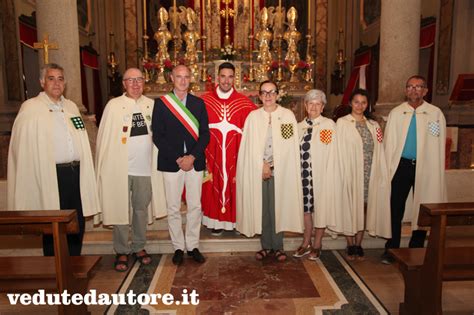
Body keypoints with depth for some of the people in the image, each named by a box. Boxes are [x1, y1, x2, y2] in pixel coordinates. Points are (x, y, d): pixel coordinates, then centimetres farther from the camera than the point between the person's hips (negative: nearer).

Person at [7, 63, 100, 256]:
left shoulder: (71, 107, 14)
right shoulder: (30, 108, -1)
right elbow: (23, 147, -4)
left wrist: (85, 172, 11)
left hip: (76, 172, 5)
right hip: (51, 175, -5)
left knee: (77, 225, 11)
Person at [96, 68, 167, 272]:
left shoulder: (151, 105, 5)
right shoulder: (114, 105, -3)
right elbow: (105, 138, -1)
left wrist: (155, 162, 5)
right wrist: (105, 168, -3)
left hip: (145, 168, 3)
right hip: (120, 168, -2)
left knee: (141, 208, 12)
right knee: (120, 209, 6)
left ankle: (139, 247, 27)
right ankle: (121, 251, 20)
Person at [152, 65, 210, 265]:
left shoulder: (199, 103, 9)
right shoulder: (161, 102, 3)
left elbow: (205, 134, 4)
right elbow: (157, 136, -3)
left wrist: (192, 156, -10)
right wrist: (178, 159, -10)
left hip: (195, 162, 2)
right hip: (171, 163, -1)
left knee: (195, 206, 6)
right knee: (173, 208, 5)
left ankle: (193, 246, 21)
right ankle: (178, 247, 20)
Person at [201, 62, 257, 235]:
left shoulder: (245, 103, -1)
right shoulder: (204, 101, 0)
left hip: (235, 157, 0)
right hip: (212, 155, 0)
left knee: (235, 188, 9)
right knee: (213, 188, 9)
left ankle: (235, 220, 27)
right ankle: (216, 221, 25)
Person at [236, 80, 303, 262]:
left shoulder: (288, 115, 4)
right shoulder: (253, 116, 7)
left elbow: (290, 145, 0)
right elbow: (250, 145, 2)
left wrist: (271, 164, -6)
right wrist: (262, 165, -7)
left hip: (281, 170, -1)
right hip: (257, 169, 1)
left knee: (278, 206, 1)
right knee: (262, 206, 4)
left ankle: (277, 246, 13)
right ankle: (266, 246, 16)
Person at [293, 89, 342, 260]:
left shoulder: (329, 125, -4)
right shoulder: (300, 126, 9)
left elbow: (332, 153, -7)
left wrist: (329, 175, -12)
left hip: (321, 174, -4)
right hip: (304, 173, 4)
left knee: (320, 206, 6)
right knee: (306, 206, 10)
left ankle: (317, 244, 20)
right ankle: (306, 243, 24)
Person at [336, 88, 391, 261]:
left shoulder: (373, 125, 12)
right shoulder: (342, 123, 0)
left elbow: (378, 152, 11)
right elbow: (340, 151, -4)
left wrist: (381, 174, 4)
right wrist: (342, 174, -10)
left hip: (369, 174, 4)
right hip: (350, 172, -3)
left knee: (364, 208, 7)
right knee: (350, 207, 1)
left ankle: (358, 245, 18)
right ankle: (350, 245, 14)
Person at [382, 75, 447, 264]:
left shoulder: (436, 114, 2)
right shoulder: (396, 113, 5)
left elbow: (440, 144, -1)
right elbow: (389, 143, 4)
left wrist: (437, 172, -7)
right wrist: (389, 169, -2)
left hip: (425, 167, 0)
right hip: (401, 166, 1)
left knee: (421, 210, 9)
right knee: (395, 209, 3)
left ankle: (416, 250, 24)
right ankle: (391, 250, 14)